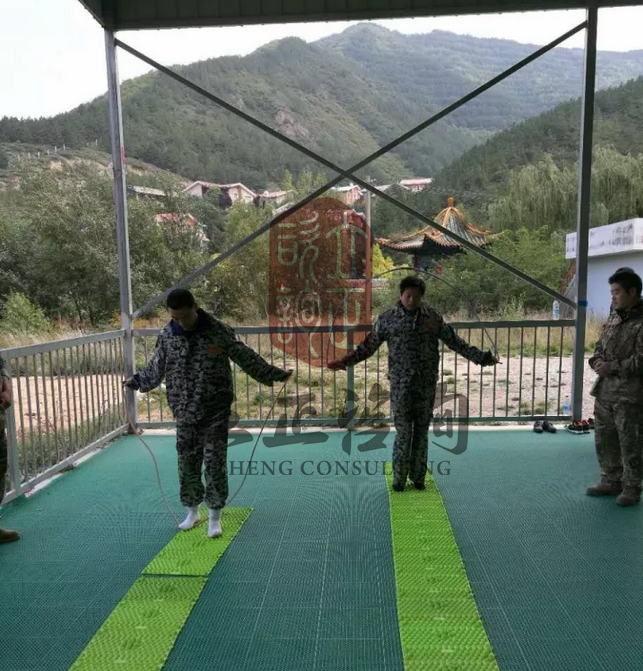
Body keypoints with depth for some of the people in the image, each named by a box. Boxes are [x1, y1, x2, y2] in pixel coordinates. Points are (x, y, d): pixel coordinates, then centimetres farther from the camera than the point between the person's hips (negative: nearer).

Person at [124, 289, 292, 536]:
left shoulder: (219, 330, -11)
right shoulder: (167, 334, -3)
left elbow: (247, 358, -2)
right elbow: (156, 367, 15)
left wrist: (274, 375, 1)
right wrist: (137, 381, 25)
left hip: (216, 411, -3)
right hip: (184, 413, 3)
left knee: (215, 463, 1)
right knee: (187, 463, 11)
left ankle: (215, 517, 16)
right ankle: (192, 511, 31)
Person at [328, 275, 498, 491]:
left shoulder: (434, 317, 3)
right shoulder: (387, 318, -2)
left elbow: (455, 342, 9)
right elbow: (369, 346, 3)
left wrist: (482, 357, 7)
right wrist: (345, 361, -3)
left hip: (427, 385, 2)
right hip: (400, 385, -2)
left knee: (421, 432, 10)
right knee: (403, 432, 1)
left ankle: (418, 477, 24)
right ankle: (399, 478, 16)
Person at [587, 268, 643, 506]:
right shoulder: (613, 318, 12)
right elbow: (600, 345, 19)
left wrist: (613, 367, -18)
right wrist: (597, 360, -1)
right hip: (604, 390, 8)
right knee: (604, 439, 16)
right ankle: (611, 480, 31)